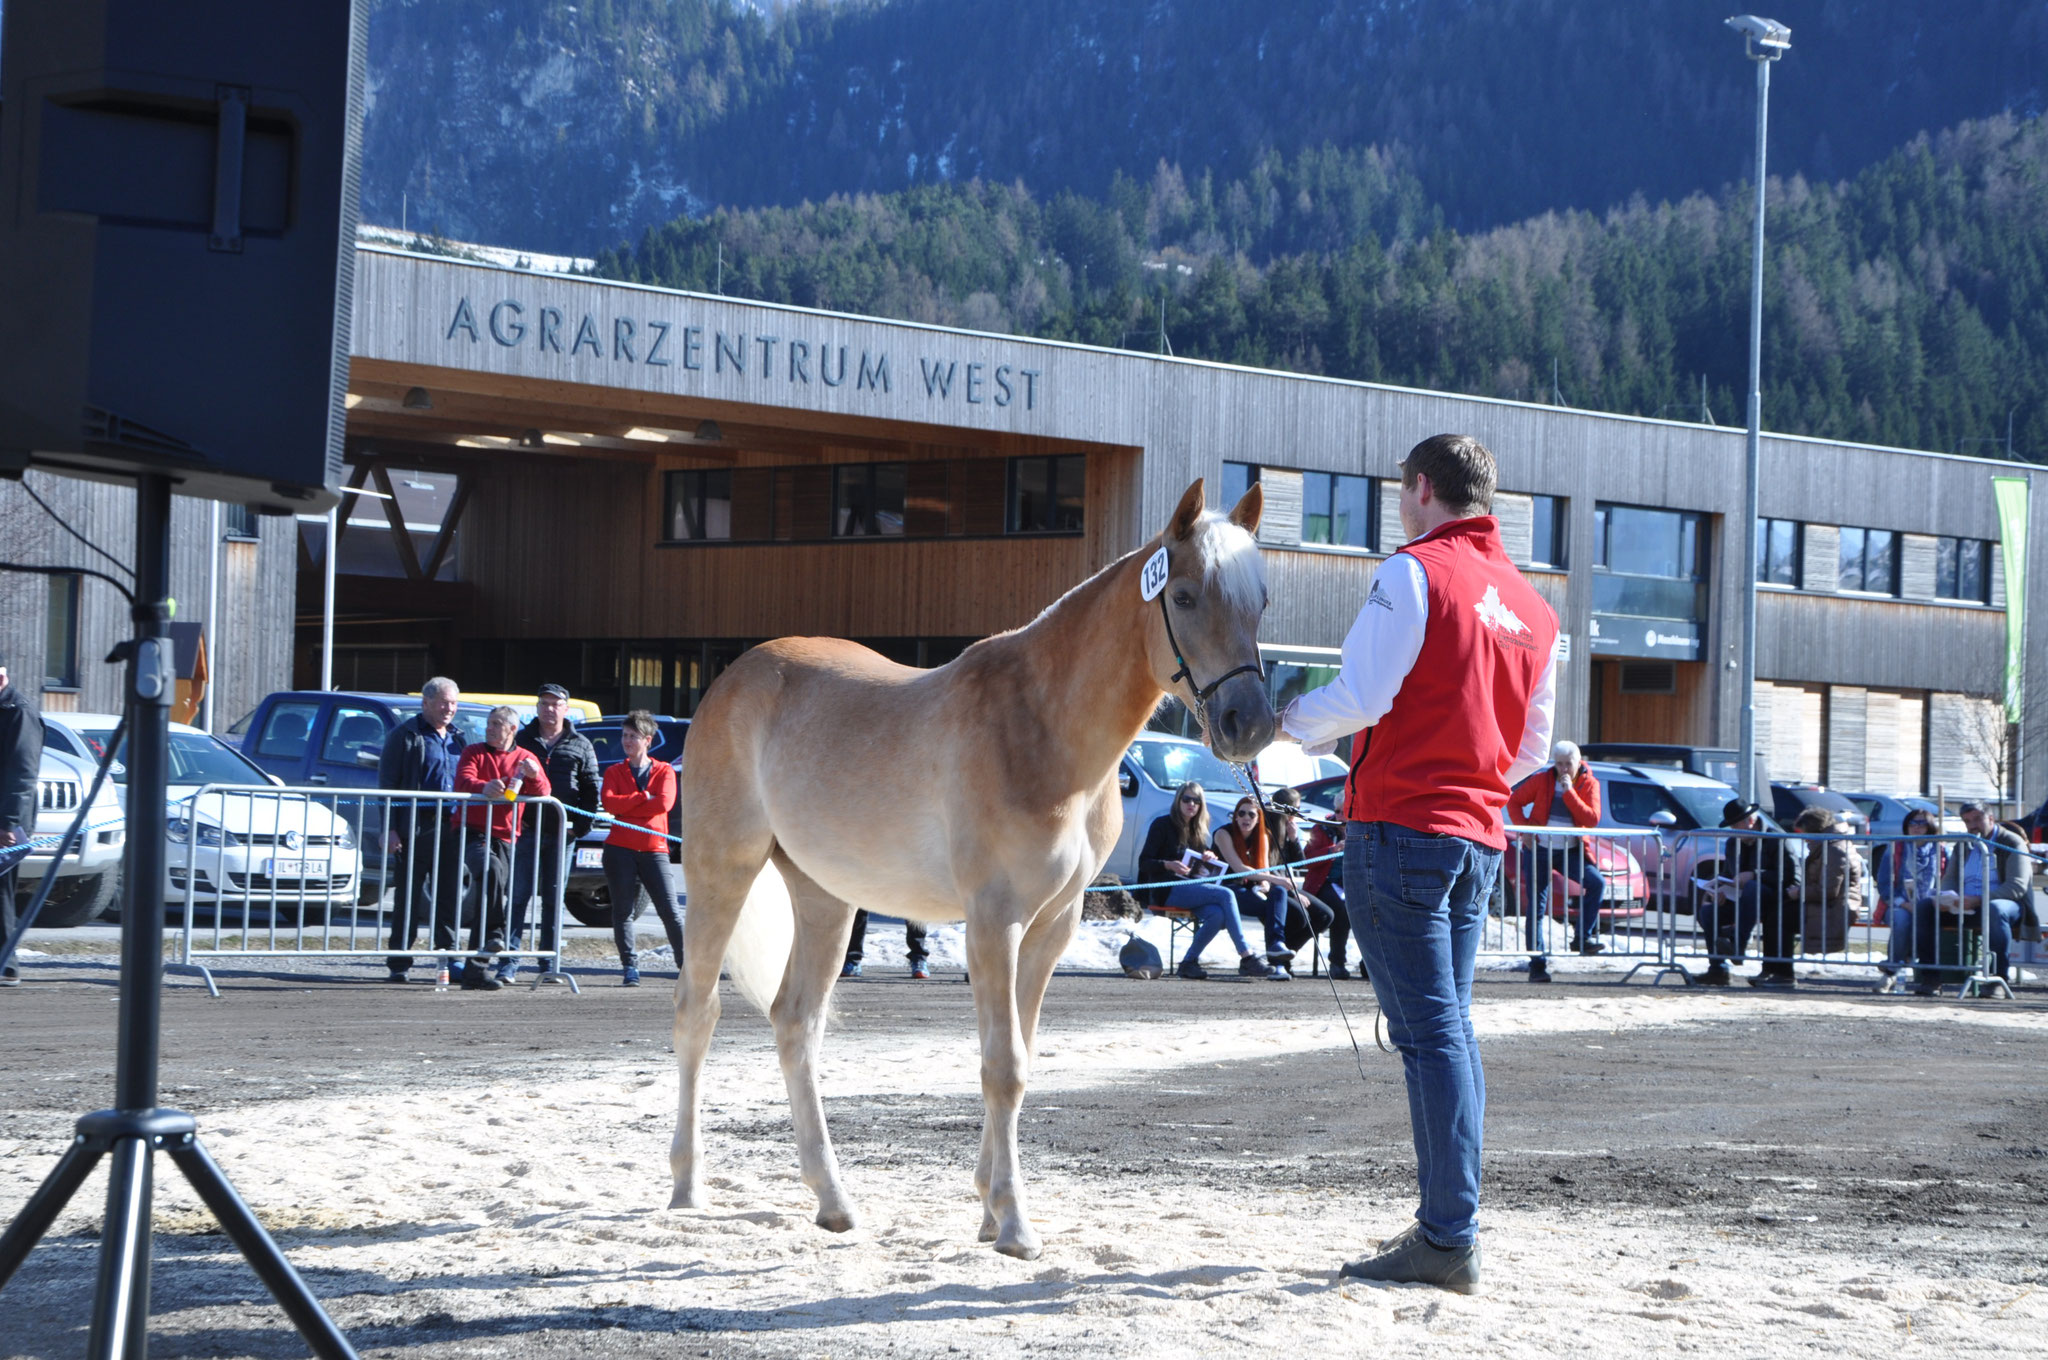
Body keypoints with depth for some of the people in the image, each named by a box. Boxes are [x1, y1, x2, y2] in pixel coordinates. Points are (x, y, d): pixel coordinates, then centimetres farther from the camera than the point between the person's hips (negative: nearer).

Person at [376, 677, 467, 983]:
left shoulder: (455, 738, 18)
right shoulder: (407, 734, 0)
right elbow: (387, 783, -4)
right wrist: (390, 828, -13)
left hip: (450, 829, 5)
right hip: (415, 829, -5)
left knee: (449, 896, 4)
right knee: (408, 896, -2)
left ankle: (447, 955, 11)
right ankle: (399, 962, 1)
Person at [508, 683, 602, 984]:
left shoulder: (580, 746, 10)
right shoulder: (522, 740, 9)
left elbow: (591, 787, 10)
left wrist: (581, 825, -1)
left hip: (561, 833, 1)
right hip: (525, 830, -1)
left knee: (554, 898, 5)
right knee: (517, 895, -5)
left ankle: (550, 963, 9)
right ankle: (509, 962, -5)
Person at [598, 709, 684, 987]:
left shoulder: (664, 771, 9)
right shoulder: (614, 772, 13)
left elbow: (664, 803, -10)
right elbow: (609, 802, -6)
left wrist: (625, 806, -7)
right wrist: (643, 798, -9)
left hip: (653, 848, -2)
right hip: (620, 849, 2)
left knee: (669, 910, -6)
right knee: (622, 910, -1)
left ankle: (686, 965, -2)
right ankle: (629, 967, 2)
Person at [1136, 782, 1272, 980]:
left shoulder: (1198, 830, 19)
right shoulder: (1162, 825, -1)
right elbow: (1144, 863, -7)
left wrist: (1209, 860, 0)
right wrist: (1169, 865, -25)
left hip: (1193, 887, 6)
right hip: (1168, 890, -6)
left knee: (1218, 914, -28)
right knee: (1226, 895, -26)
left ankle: (1189, 962, -17)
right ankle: (1247, 958, -28)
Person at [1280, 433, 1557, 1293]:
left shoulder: (1415, 572, -9)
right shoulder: (1533, 607, 14)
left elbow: (1361, 696, -16)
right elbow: (1531, 751, 17)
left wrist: (1293, 720, 3)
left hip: (1400, 827, -7)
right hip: (1479, 835, 7)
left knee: (1428, 1030, -9)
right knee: (1449, 1029, 15)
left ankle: (1447, 1240, -11)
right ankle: (1446, 1218, 18)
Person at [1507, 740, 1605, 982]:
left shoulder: (1589, 784, -2)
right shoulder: (1542, 780, -2)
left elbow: (1592, 819, -14)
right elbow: (1514, 801, 7)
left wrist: (1569, 792, -19)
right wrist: (1524, 827, -8)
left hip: (1570, 852, 1)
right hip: (1539, 850, -1)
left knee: (1598, 883, -24)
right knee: (1537, 907, -4)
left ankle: (1582, 937, -12)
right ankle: (1537, 964, 2)